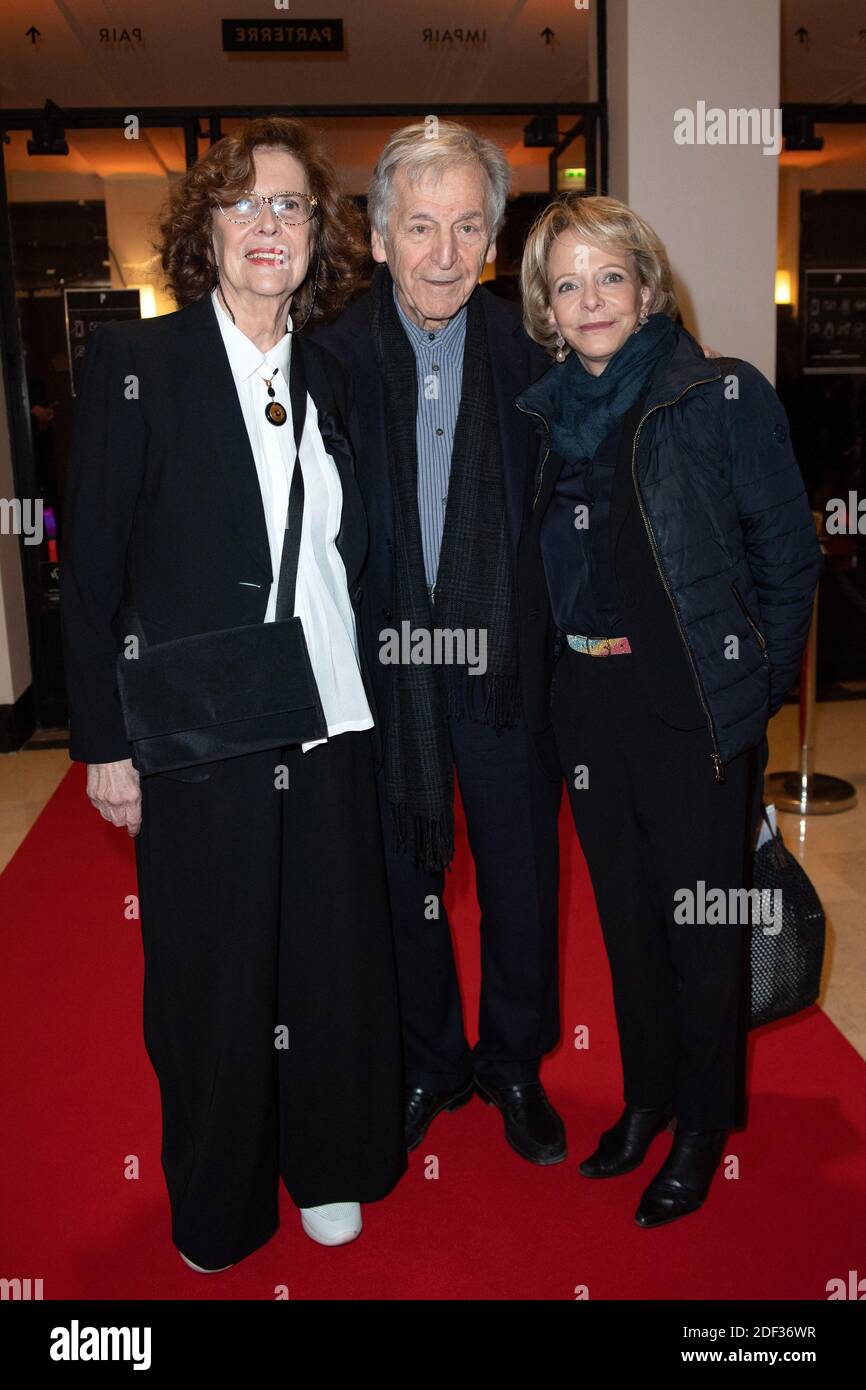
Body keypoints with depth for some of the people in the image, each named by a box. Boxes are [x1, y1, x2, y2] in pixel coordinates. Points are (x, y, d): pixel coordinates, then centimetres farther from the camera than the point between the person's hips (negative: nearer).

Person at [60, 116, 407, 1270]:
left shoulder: (331, 378, 9)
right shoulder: (137, 362, -5)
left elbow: (343, 561, 11)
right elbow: (92, 569, -7)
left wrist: (358, 694, 6)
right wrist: (106, 743, -9)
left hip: (328, 729, 4)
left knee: (334, 959, 13)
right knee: (213, 974, 11)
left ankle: (326, 1165, 38)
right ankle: (218, 1201, 35)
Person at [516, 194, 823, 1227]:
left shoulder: (725, 397, -7)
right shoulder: (547, 412, 8)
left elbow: (788, 558, -5)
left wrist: (753, 686, -5)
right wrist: (549, 695, 7)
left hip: (694, 707, -5)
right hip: (587, 706, 5)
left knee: (701, 919, 7)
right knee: (625, 912, 17)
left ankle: (704, 1124, 29)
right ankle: (646, 1096, 38)